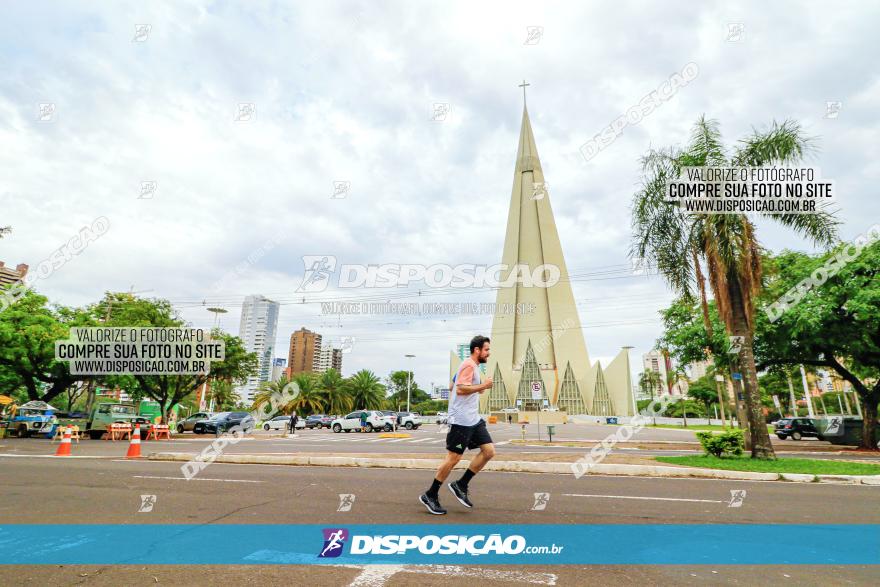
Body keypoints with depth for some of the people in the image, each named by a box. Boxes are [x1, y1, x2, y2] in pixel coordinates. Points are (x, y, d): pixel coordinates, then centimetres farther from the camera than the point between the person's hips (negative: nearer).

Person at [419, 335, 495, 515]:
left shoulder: (473, 366, 19)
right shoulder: (469, 365, -13)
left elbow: (452, 385, 26)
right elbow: (461, 389, -24)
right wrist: (483, 385, -16)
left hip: (473, 419, 10)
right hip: (461, 420, -10)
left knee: (489, 451, 3)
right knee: (453, 458, -4)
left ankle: (460, 486, 13)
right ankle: (430, 496, 11)